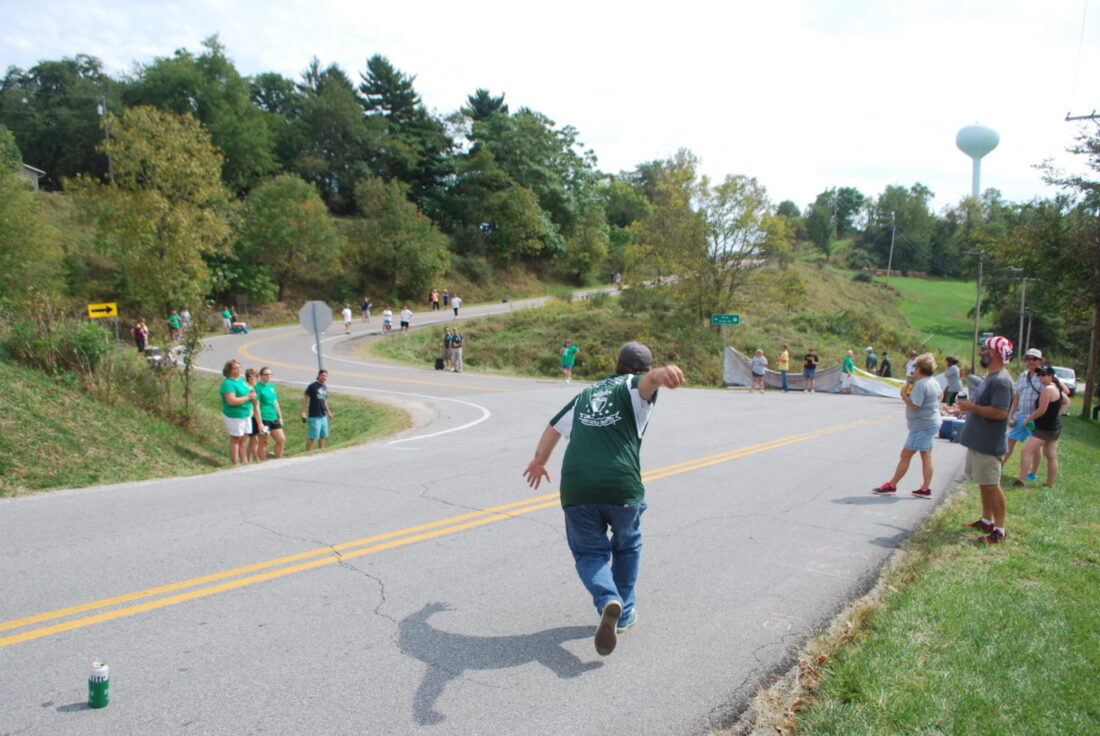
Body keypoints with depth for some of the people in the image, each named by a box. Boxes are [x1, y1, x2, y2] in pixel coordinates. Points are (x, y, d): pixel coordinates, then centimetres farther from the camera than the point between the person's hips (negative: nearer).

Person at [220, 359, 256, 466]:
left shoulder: (242, 380, 11)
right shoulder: (228, 383, -17)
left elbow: (246, 393, 27)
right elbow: (232, 401, -27)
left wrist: (251, 393, 2)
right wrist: (248, 397, -20)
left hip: (246, 414, 8)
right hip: (234, 416, -8)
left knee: (244, 439, 13)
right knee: (236, 439, 1)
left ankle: (244, 461, 23)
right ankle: (235, 464, 10)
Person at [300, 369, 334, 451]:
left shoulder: (325, 387, 13)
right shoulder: (312, 386, -9)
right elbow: (305, 399, -8)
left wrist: (328, 411, 27)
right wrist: (303, 412, -13)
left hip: (323, 416, 7)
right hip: (314, 416, -7)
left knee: (323, 435, 14)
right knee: (312, 436, -6)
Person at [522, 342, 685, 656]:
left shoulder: (587, 393, 25)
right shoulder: (632, 387, 10)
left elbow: (554, 427, 36)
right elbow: (646, 381, -17)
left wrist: (539, 461, 53)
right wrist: (661, 374, -42)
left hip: (576, 489, 3)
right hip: (622, 489, -2)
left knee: (589, 552, 16)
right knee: (627, 547, 25)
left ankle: (608, 600, -11)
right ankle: (624, 614, 30)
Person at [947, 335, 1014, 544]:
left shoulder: (1000, 380, -21)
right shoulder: (990, 377, 13)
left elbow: (999, 412, -29)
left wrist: (971, 407, -21)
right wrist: (963, 409, 16)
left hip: (988, 444, -11)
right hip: (978, 440, 11)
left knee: (991, 484, -5)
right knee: (984, 483, 18)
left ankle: (1000, 529, 1)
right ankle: (987, 520, 30)